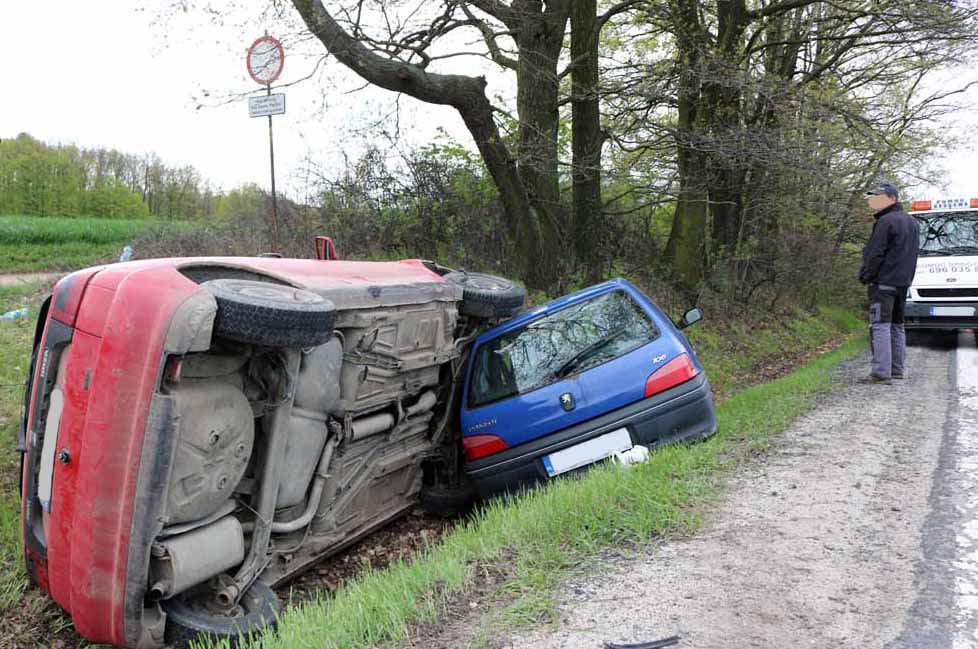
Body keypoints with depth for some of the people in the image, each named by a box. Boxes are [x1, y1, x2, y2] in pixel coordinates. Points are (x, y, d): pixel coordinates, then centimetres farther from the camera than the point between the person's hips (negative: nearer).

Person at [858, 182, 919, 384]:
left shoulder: (886, 221, -13)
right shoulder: (912, 222, 17)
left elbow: (875, 254, -16)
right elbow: (912, 252, 19)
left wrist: (865, 275, -7)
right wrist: (906, 276, 19)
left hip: (883, 282, -9)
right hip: (903, 281, 9)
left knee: (880, 326, -11)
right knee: (897, 325, 15)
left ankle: (881, 372, -15)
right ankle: (898, 369, 18)